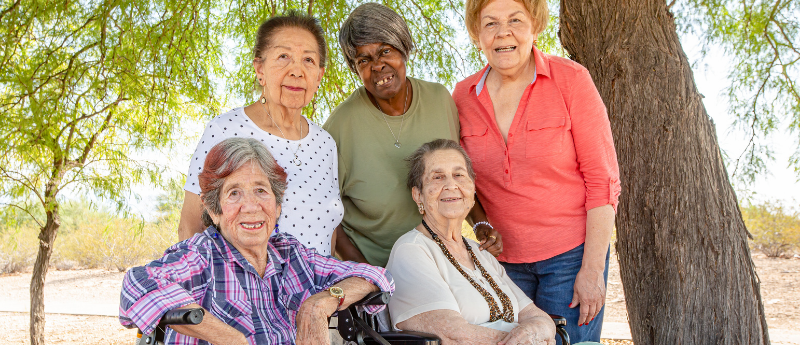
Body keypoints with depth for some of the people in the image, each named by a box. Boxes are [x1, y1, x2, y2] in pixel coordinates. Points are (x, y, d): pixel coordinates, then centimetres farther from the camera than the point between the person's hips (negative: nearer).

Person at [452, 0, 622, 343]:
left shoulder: (570, 79, -9)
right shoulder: (464, 95, 1)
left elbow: (602, 179, -9)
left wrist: (593, 270, -13)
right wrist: (484, 230, -3)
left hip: (571, 253, -3)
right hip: (504, 258, 3)